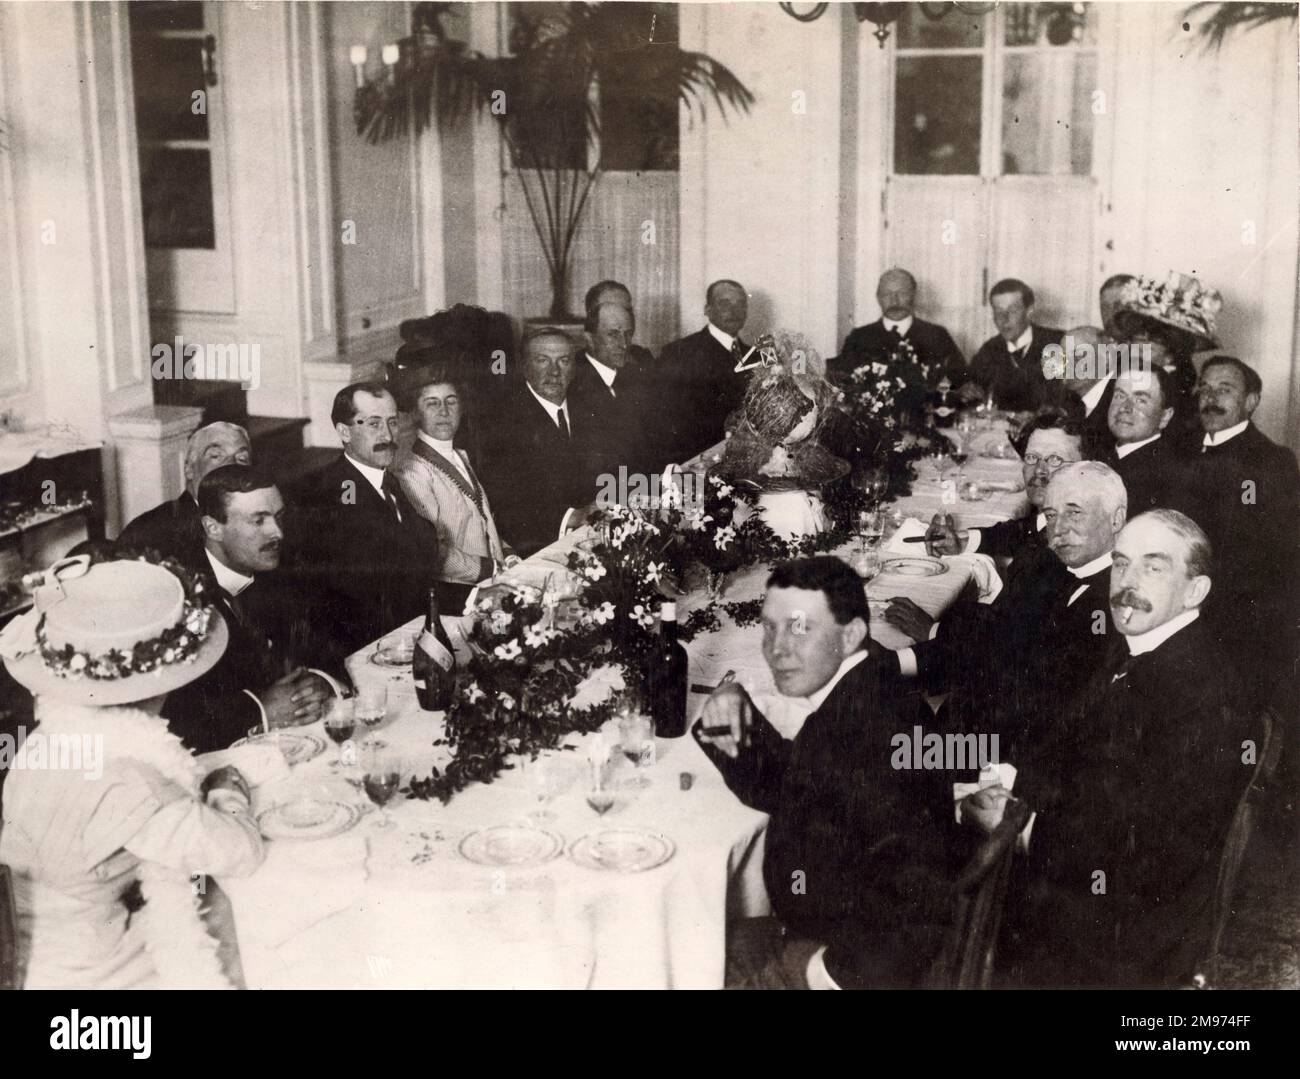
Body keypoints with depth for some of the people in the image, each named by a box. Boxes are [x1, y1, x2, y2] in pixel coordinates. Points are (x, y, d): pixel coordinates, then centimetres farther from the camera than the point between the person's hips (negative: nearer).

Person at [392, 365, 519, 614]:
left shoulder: (461, 457, 19)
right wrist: (493, 569, -13)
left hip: (492, 587, 8)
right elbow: (431, 552, -18)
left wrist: (507, 557, 5)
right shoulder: (411, 469, -11)